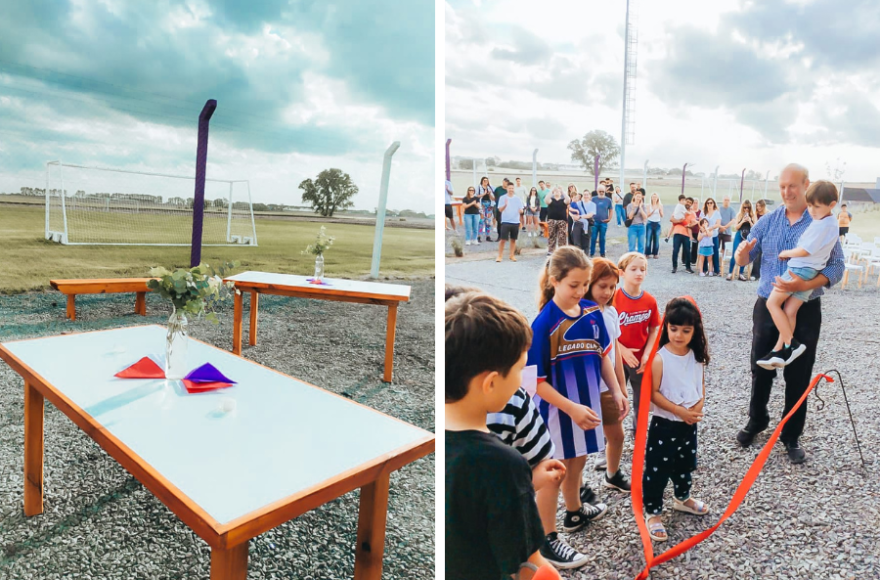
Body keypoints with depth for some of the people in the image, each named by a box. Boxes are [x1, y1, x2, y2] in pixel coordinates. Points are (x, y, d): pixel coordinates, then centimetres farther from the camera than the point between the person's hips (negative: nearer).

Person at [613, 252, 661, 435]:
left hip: (641, 359, 3)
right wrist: (623, 350, -18)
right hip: (618, 357, -3)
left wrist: (647, 354, -9)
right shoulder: (613, 298, -16)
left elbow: (654, 329, 1)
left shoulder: (650, 301, -6)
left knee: (642, 397, 18)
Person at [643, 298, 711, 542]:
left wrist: (699, 405, -8)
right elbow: (653, 394, -19)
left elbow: (701, 384, 10)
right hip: (664, 424, -6)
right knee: (657, 470, 2)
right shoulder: (660, 358, -20)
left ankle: (682, 498, 48)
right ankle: (653, 513, 17)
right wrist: (680, 411, -21)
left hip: (690, 424, 6)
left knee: (686, 466, 25)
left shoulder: (697, 356, -2)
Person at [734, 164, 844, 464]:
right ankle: (756, 420, 34)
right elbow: (745, 259, 0)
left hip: (805, 311, -2)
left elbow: (837, 267, -10)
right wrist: (742, 253, -25)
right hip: (767, 306, 3)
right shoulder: (768, 221, 1)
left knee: (798, 375, 8)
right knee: (761, 368, 14)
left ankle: (791, 435, 23)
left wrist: (804, 285, -27)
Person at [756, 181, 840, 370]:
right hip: (812, 272, 10)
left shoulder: (820, 225, -18)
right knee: (790, 311, 4)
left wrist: (784, 253, 0)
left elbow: (803, 251, -17)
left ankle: (791, 344, -3)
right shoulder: (833, 223, 14)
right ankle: (779, 350, 0)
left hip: (801, 269, -10)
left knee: (772, 302, -3)